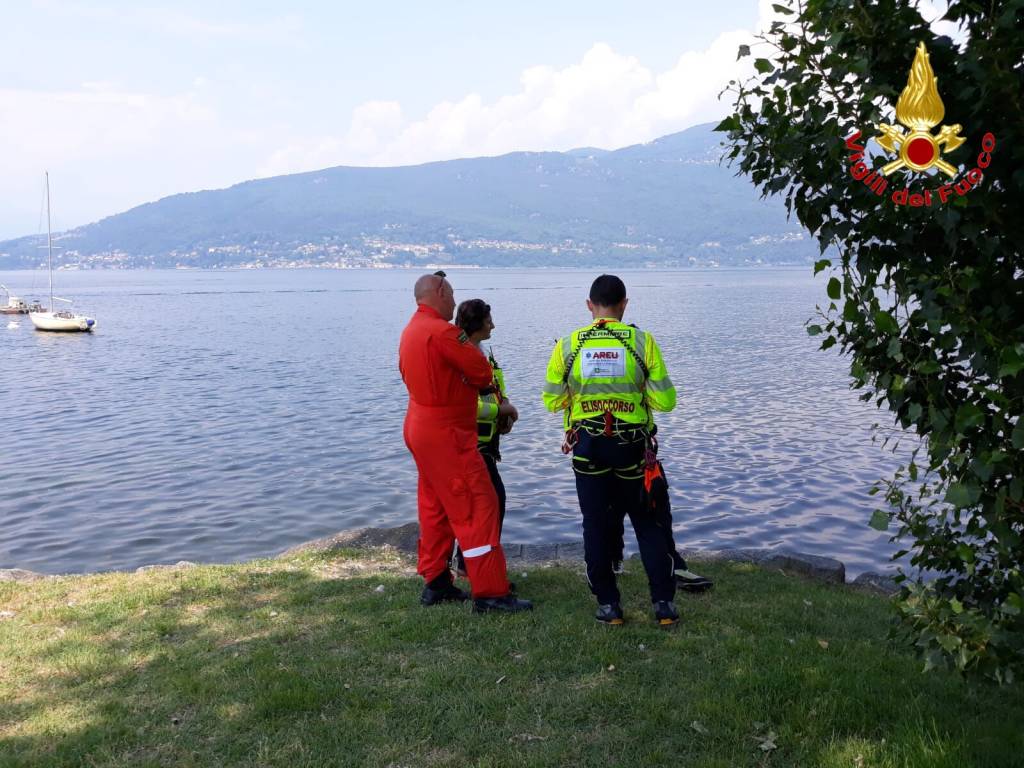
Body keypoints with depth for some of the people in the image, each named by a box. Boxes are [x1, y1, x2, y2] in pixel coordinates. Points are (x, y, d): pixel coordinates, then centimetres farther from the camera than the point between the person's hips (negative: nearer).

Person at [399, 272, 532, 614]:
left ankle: (436, 583, 24)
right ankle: (490, 593, -4)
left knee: (435, 507, 16)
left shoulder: (411, 330, 12)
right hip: (445, 433, -10)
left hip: (419, 427, 10)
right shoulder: (441, 331, -19)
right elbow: (482, 372, -17)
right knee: (477, 506, -7)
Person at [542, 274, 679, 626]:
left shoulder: (568, 345, -3)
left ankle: (608, 604, 16)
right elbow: (665, 401, -6)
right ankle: (664, 602, 13)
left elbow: (552, 401, 2)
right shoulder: (642, 342, -6)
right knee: (647, 522, 14)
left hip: (587, 447, 0)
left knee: (596, 525, 12)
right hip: (632, 447, 0)